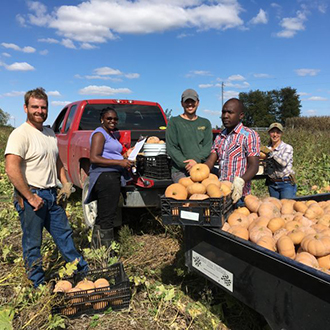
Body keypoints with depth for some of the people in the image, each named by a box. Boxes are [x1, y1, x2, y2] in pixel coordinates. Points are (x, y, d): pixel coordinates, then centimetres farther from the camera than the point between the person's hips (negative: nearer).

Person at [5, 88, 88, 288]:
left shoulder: (50, 133, 12)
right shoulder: (21, 134, -14)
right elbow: (12, 169, -23)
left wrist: (66, 183, 9)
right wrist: (30, 197, -21)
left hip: (51, 195, 8)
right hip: (32, 197, -8)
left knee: (64, 234, 18)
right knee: (33, 243, 5)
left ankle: (84, 272, 32)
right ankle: (39, 285, 21)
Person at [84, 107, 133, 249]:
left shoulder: (112, 134, 22)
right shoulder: (99, 134, -8)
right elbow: (94, 158, -19)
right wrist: (119, 162, -21)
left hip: (112, 177, 10)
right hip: (104, 177, -10)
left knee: (102, 217, 16)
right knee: (107, 217, -8)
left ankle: (96, 248, 26)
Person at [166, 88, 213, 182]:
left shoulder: (205, 123, 19)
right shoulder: (174, 122, 9)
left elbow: (208, 146, 8)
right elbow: (171, 148, 0)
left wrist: (196, 160, -12)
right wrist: (186, 164, -12)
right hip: (180, 171, -3)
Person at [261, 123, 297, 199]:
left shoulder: (287, 148, -5)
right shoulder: (266, 148, 8)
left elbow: (284, 162, -23)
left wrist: (270, 153, -23)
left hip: (286, 184, -4)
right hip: (272, 184, 4)